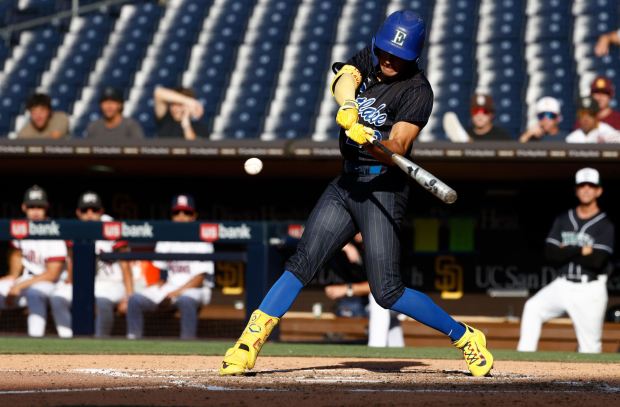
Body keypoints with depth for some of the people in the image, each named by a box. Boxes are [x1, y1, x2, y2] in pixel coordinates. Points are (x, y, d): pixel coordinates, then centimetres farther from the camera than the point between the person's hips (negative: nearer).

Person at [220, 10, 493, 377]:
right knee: (302, 263, -4)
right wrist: (348, 109, -37)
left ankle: (464, 336, 4)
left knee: (388, 292, -11)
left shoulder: (417, 91, -11)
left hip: (384, 189, -6)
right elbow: (343, 80, -15)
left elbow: (397, 148, -22)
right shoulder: (368, 60, 7)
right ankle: (249, 344, -3)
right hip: (347, 183, 6)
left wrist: (371, 141, -43)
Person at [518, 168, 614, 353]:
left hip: (590, 291, -3)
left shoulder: (605, 226, -3)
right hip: (563, 286, 3)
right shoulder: (563, 220, 10)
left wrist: (566, 251, -7)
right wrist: (580, 250, -11)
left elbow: (597, 261, -16)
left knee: (590, 345, -3)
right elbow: (550, 253, -1)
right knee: (533, 308, -22)